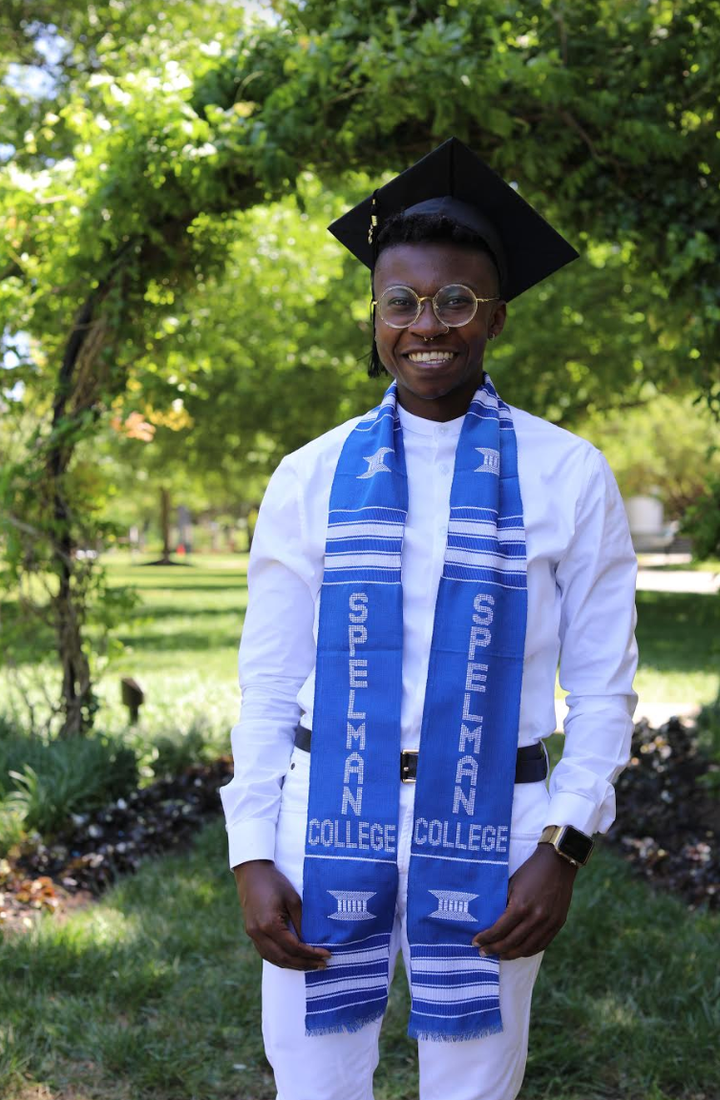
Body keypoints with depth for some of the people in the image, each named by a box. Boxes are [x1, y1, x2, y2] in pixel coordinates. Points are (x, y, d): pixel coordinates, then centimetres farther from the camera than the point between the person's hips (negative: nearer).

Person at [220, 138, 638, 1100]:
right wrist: (252, 857, -3)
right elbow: (268, 677, 4)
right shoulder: (310, 478, 3)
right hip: (330, 818, 1)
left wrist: (564, 849, -10)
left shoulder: (567, 476, -1)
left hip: (489, 831, -1)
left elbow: (602, 683, 1)